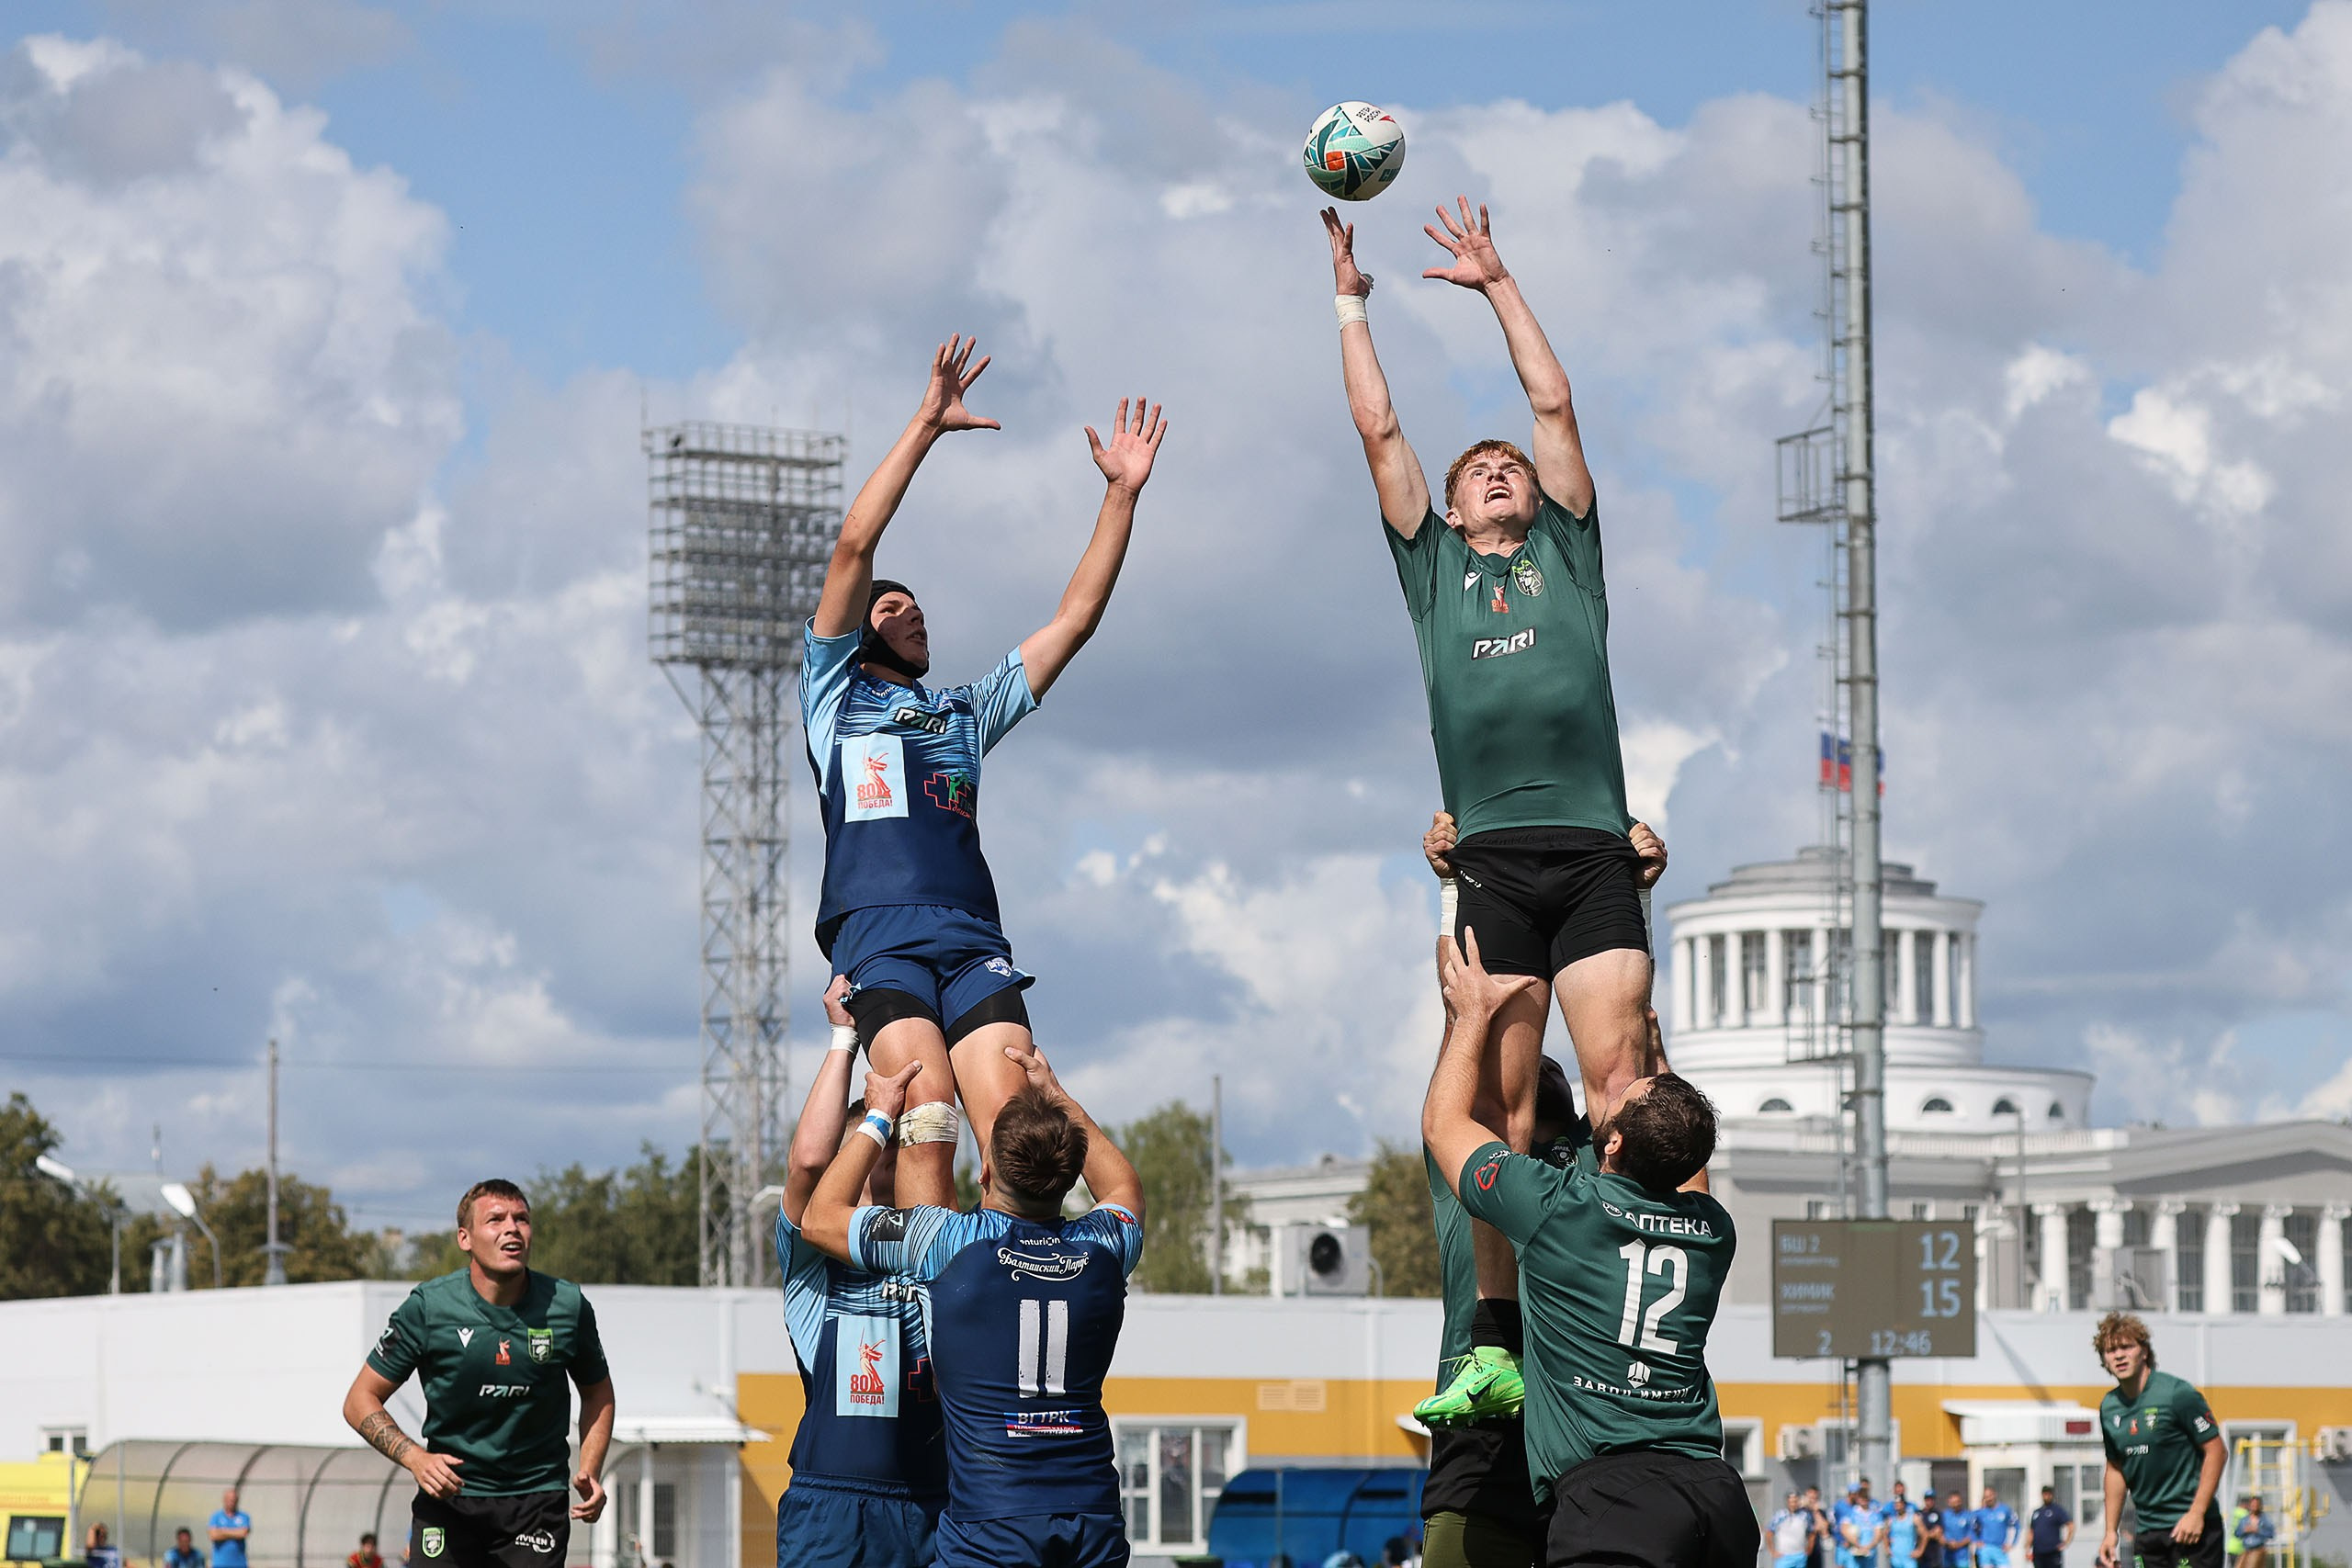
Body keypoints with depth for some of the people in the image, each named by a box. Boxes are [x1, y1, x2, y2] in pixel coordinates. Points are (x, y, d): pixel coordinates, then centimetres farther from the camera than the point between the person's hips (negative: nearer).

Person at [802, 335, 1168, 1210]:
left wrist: (1122, 492, 22)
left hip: (973, 940, 4)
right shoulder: (835, 694, 20)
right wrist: (926, 425, 6)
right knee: (927, 1120, -23)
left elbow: (1074, 618, 28)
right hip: (877, 934, -4)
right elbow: (854, 546, 10)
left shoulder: (966, 712, 32)